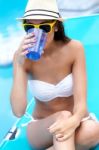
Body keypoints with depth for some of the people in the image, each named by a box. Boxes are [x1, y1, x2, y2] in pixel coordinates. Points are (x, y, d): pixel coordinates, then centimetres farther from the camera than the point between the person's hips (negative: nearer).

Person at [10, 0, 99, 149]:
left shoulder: (74, 49, -16)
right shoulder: (23, 57, -15)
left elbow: (81, 102, -22)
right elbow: (18, 111, -25)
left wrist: (74, 122, -46)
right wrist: (19, 64, -31)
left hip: (73, 122, 1)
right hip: (42, 129, 0)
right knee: (62, 116, -34)